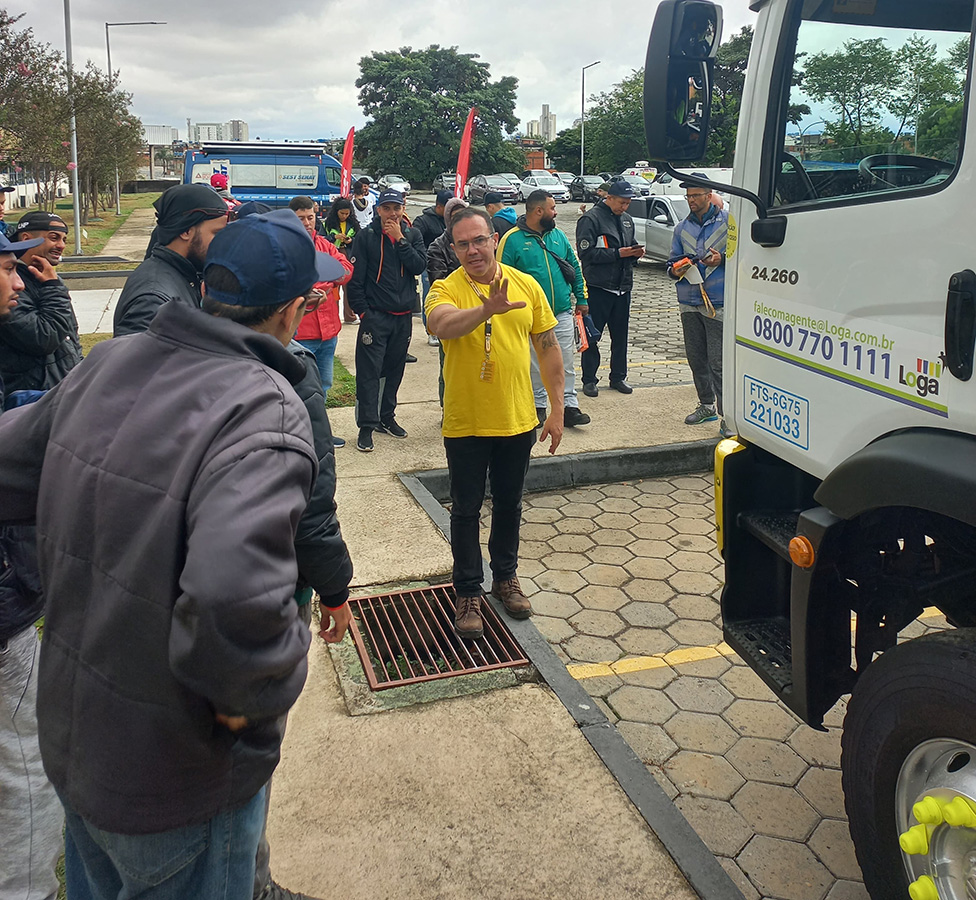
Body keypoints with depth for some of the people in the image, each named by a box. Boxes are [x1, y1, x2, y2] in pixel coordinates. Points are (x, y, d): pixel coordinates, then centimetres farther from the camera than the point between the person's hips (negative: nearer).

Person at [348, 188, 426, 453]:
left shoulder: (412, 235, 7)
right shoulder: (366, 237, -3)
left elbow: (420, 265, -8)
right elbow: (355, 277, -4)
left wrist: (400, 239, -12)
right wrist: (362, 310, -8)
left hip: (403, 316, 4)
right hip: (375, 316, -4)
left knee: (395, 369, 14)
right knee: (369, 371, -6)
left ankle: (386, 418, 29)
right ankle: (366, 426, 0)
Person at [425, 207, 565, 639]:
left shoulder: (527, 285, 0)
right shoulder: (445, 289, -10)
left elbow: (548, 347, 6)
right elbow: (442, 325, -34)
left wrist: (557, 409, 4)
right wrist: (487, 309, -53)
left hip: (517, 421, 3)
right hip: (465, 425, -3)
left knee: (509, 505, 18)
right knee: (466, 511, 8)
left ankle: (506, 577, 38)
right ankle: (468, 595, 23)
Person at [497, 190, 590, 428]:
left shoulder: (558, 236, 9)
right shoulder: (512, 239, -7)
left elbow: (575, 267, 15)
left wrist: (581, 298, 10)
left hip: (563, 314, 4)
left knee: (566, 364, 5)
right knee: (535, 366, 8)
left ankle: (569, 407, 11)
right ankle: (538, 406, 21)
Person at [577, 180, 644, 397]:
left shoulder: (627, 220, 14)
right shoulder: (591, 219, -8)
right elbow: (586, 253, -16)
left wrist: (635, 253, 0)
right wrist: (618, 253, -18)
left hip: (623, 286, 7)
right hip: (598, 287, -6)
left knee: (620, 335, 11)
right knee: (592, 336, 1)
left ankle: (618, 377, 22)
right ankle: (589, 379, 10)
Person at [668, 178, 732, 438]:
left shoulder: (727, 221, -1)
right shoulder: (682, 228, 14)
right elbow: (672, 262, 19)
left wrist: (722, 258, -17)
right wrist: (676, 270, -3)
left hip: (718, 302, -6)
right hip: (689, 303, 6)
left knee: (719, 363, -9)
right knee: (696, 358, 14)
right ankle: (707, 406, 30)